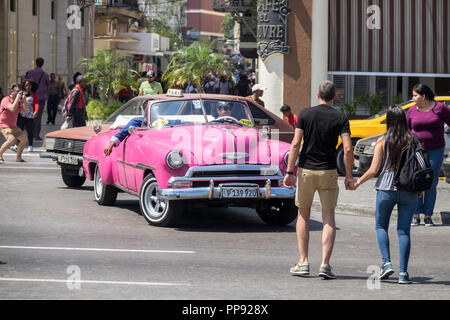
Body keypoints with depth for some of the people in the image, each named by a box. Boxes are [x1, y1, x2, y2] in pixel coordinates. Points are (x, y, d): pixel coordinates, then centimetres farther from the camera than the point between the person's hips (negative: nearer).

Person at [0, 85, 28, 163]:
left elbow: (25, 110, 3)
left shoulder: (18, 101, 9)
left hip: (13, 126, 9)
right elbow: (12, 109, -31)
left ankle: (18, 157, 18)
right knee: (11, 139, -29)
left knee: (24, 138, 7)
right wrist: (17, 98, -23)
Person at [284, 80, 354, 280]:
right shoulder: (340, 118, -2)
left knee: (303, 215, 13)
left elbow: (295, 144, -7)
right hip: (329, 172, 0)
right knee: (328, 218, 5)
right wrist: (349, 175, 0)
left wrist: (289, 171, -4)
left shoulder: (306, 114, -1)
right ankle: (325, 264, -6)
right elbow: (348, 149, -9)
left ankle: (303, 262, 9)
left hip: (306, 170, 0)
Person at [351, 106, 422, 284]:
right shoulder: (413, 140, 0)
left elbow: (374, 169, -5)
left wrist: (358, 182, 10)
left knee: (381, 226, 16)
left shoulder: (383, 141, -4)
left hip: (386, 189, -1)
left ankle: (387, 263, -1)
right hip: (409, 190, 1)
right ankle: (403, 273, 0)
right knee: (404, 230, 6)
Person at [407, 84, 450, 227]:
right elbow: (406, 129, 16)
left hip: (435, 152, -2)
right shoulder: (412, 111, 6)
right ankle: (416, 216, 3)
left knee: (431, 185, 0)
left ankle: (428, 216, 7)